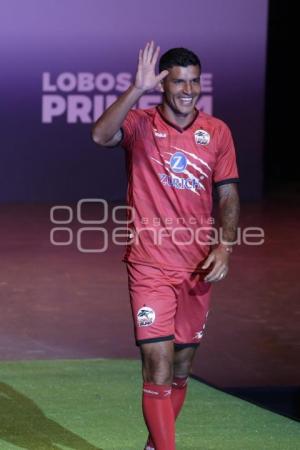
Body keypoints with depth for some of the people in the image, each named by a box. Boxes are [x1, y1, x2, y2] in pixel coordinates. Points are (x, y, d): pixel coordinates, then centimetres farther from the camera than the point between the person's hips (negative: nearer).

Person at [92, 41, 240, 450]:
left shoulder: (217, 132, 5)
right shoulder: (140, 124, -3)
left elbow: (229, 195, 9)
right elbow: (101, 135, -25)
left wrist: (224, 247, -4)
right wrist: (137, 89, -29)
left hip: (198, 268, 4)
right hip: (150, 267, -4)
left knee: (182, 367, 14)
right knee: (159, 366, -11)